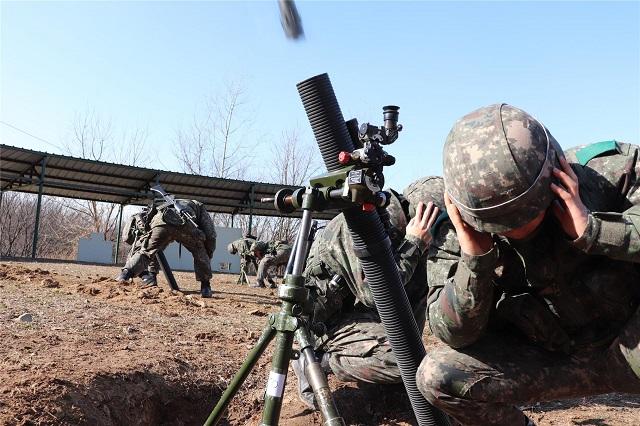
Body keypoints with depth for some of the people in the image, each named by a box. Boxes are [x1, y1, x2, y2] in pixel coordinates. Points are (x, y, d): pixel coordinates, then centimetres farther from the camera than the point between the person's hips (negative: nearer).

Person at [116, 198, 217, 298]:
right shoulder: (199, 207, 41)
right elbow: (210, 235, 25)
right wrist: (208, 257, 39)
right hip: (184, 223, -2)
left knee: (144, 251, 15)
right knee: (200, 253, 23)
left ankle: (124, 275, -7)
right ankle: (205, 286, 21)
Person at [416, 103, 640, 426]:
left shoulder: (609, 173, -18)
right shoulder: (458, 234, -15)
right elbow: (456, 334, -16)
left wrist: (591, 229, -35)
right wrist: (474, 257, -31)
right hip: (553, 360, 2)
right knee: (437, 378, -17)